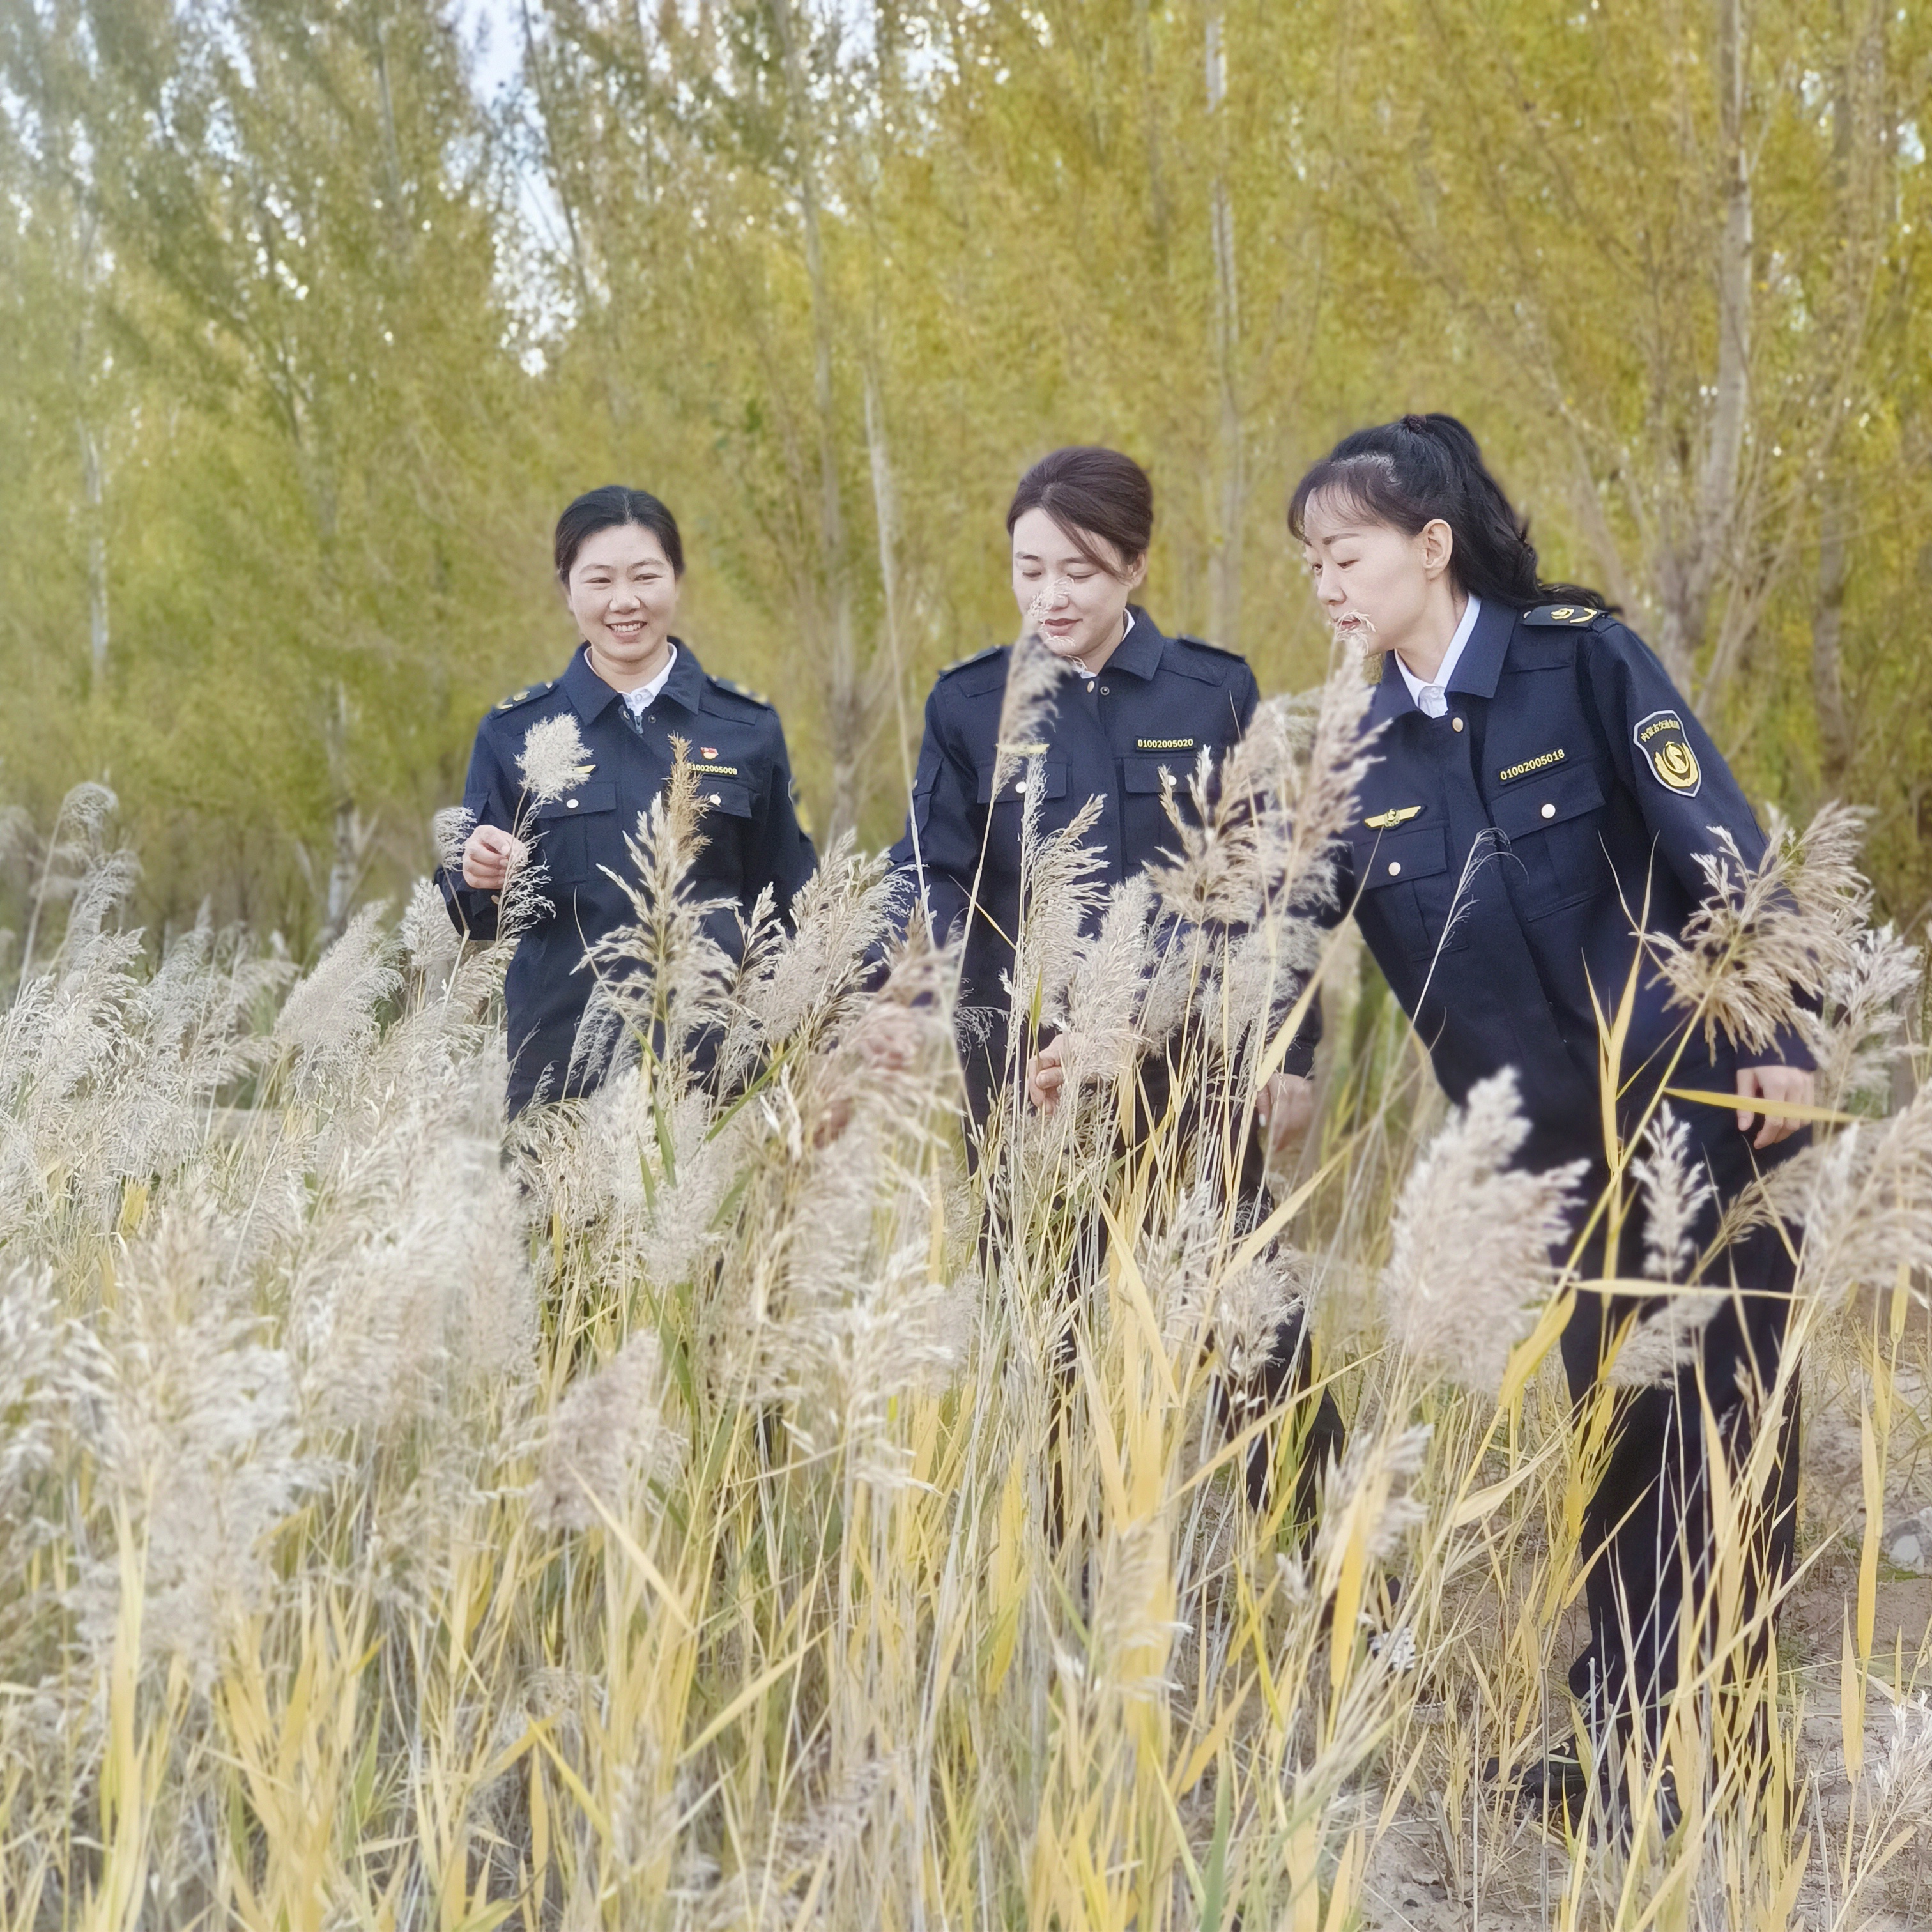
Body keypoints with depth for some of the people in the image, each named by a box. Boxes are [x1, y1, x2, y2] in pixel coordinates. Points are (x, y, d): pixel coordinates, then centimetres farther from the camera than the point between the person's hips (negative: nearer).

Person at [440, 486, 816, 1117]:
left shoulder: (746, 728, 7)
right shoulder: (514, 732, 6)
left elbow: (786, 913, 11)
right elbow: (476, 919, 6)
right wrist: (480, 879, -16)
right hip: (562, 1059, 0)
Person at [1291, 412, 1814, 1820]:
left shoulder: (1581, 661, -9)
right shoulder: (1363, 751, 6)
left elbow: (1720, 849, -11)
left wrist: (1779, 1044, -16)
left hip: (1698, 1105, -4)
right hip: (1550, 1149, 5)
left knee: (1721, 1429, -1)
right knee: (1612, 1439, 9)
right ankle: (1626, 1735, 18)